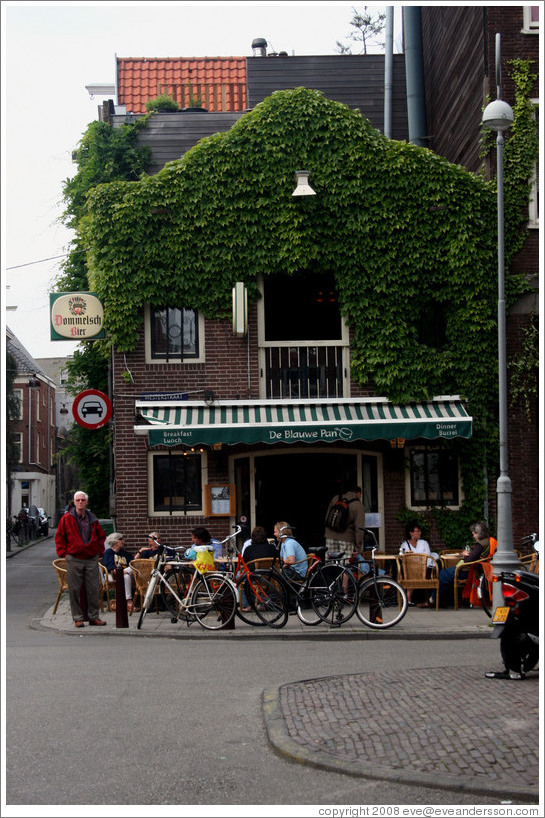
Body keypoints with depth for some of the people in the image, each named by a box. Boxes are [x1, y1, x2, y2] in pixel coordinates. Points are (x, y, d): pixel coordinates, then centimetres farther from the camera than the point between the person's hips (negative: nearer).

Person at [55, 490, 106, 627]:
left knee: (94, 589, 2)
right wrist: (63, 553, -2)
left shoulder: (92, 519, 10)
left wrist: (99, 552, 11)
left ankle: (94, 617, 11)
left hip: (92, 559, 2)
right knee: (74, 590, -1)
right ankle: (78, 618, 6)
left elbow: (101, 536, 21)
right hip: (74, 560, -2)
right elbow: (59, 537, 7)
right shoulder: (67, 518, 2)